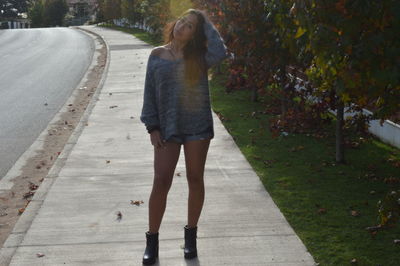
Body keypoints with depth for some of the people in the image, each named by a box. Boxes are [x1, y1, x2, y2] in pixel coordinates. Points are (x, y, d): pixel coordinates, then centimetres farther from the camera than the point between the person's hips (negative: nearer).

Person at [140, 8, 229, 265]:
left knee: (195, 179, 8)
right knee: (161, 182, -1)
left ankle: (191, 234, 24)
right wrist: (152, 127, -3)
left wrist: (207, 24, -11)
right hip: (167, 128, 0)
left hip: (197, 126, 0)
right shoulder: (157, 55, 2)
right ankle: (152, 240, 10)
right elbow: (150, 93, 4)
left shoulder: (199, 56, -1)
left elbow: (220, 52, -24)